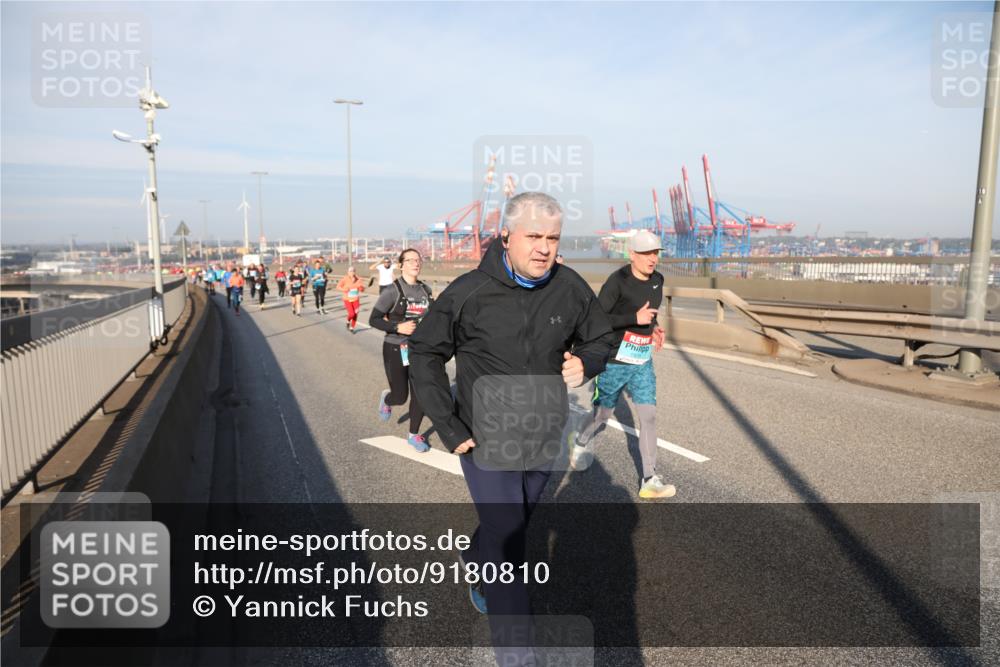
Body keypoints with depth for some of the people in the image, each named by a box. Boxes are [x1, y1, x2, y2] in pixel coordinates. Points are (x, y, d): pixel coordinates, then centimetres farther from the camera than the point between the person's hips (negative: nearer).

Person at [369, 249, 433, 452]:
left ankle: (414, 435, 21)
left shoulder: (425, 290, 3)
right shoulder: (392, 291, -14)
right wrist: (398, 327, -25)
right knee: (400, 397, 5)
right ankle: (386, 398, 42)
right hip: (395, 349, -4)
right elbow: (373, 320, -13)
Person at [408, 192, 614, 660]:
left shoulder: (571, 289, -9)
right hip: (485, 439, -4)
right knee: (505, 537, -3)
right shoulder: (469, 293, -18)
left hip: (544, 437, 4)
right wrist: (448, 426, -11)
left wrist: (585, 364, -15)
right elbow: (424, 352, -7)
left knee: (512, 525, 24)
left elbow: (600, 338, 9)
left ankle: (475, 563, 57)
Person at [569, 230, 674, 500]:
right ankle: (580, 444, 42)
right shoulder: (617, 281, -17)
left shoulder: (657, 279, 3)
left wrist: (653, 327, 5)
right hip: (614, 362, -5)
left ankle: (649, 480, 2)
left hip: (643, 363, 5)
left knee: (649, 415, -3)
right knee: (602, 415, 10)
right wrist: (635, 319, -27)